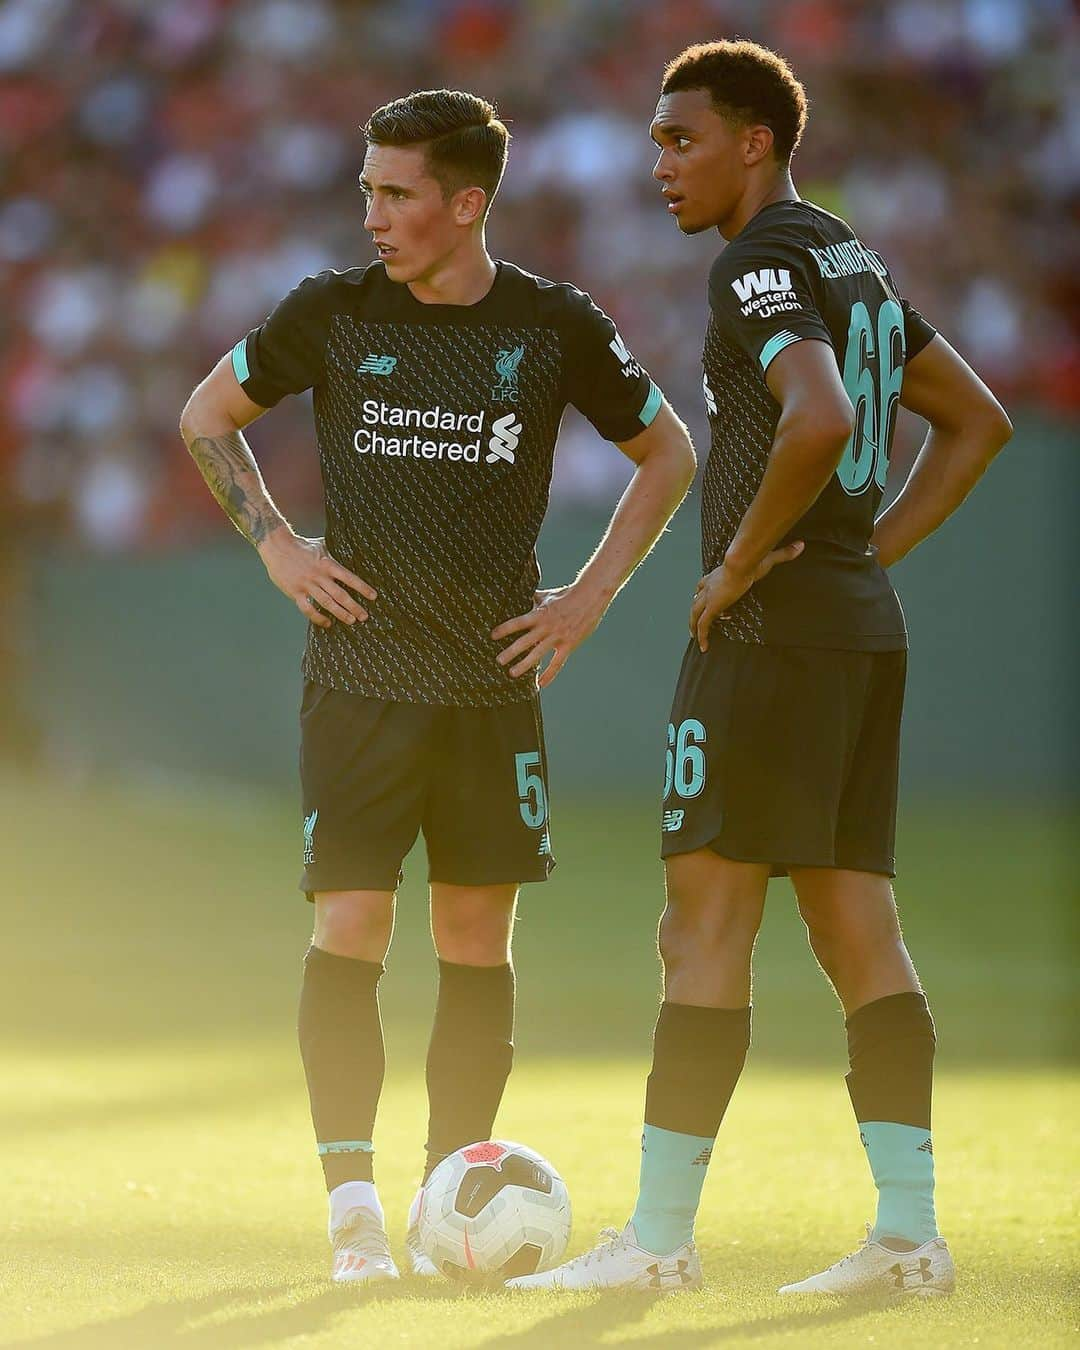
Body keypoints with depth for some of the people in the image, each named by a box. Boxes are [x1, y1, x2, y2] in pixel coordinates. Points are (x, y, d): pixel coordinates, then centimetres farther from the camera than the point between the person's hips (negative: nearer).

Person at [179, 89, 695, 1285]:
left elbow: (667, 452, 14)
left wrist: (590, 596, 5)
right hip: (358, 678, -1)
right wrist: (276, 547, 3)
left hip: (494, 681, 1)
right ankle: (352, 1205, -7)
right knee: (349, 927, -9)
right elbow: (207, 414, 14)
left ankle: (449, 1195, 15)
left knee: (477, 938, 5)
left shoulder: (557, 329, -1)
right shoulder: (331, 313, -1)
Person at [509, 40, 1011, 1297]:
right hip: (865, 627, 9)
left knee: (704, 922, -6)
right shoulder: (856, 263, 17)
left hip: (771, 629, -9)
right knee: (859, 931, 7)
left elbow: (819, 422, -29)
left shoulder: (763, 263, -12)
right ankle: (909, 1231, 4)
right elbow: (976, 418, 25)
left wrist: (743, 560, -17)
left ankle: (659, 1236, -6)